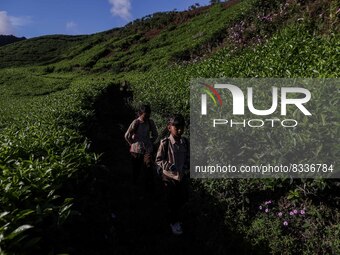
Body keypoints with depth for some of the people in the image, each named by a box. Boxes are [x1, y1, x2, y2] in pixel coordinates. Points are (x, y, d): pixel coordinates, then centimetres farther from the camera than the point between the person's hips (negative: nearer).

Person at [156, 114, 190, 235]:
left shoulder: (185, 142, -6)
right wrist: (169, 166, -25)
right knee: (172, 201, 12)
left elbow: (188, 158, 6)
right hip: (169, 178, -4)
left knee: (182, 199, 19)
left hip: (183, 177, 4)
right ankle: (174, 222, 37)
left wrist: (186, 169, -7)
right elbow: (158, 160, -11)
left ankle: (176, 215, 49)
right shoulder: (165, 143, -18)